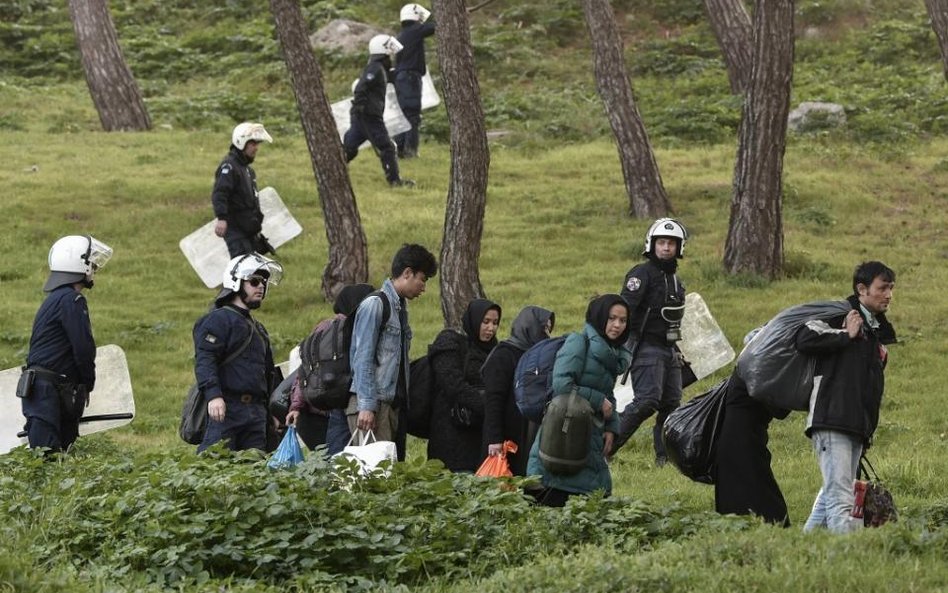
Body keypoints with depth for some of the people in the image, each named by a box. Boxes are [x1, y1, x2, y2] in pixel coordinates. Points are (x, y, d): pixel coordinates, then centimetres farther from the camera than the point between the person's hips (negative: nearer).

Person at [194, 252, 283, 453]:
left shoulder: (258, 329, 27)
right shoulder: (218, 320, -2)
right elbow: (204, 361, -15)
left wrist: (271, 413, 31)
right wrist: (213, 395, -27)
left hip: (256, 412, 8)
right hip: (226, 407, -8)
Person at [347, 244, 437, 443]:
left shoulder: (400, 308, 18)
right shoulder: (374, 305, -8)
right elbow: (363, 359, -13)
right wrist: (366, 407, -19)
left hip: (392, 403, 8)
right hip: (372, 404, -8)